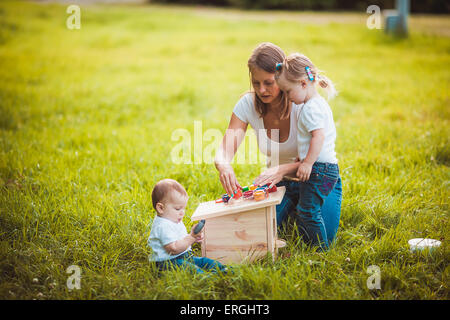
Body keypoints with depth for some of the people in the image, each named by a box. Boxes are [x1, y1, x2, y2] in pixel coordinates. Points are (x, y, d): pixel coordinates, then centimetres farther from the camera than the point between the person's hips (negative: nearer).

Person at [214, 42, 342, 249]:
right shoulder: (248, 104, -15)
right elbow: (224, 152, -21)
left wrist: (282, 169, -50)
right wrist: (223, 166, -47)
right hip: (279, 184, 3)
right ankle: (291, 210, 17)